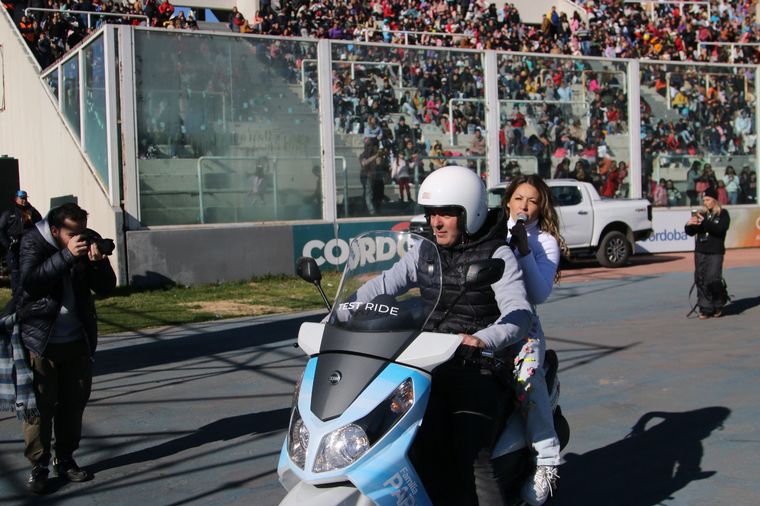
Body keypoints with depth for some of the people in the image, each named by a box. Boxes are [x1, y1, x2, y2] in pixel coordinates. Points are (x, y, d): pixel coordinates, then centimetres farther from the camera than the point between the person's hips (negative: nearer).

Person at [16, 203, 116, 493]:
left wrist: (98, 262, -19)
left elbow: (105, 287, 1)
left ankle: (65, 459, 23)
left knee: (74, 403, 10)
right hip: (40, 342, -4)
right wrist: (67, 255, -32)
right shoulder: (33, 243, -9)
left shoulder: (86, 246, 2)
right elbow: (31, 282, -25)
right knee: (40, 405, -2)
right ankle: (38, 466, 9)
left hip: (77, 341, 4)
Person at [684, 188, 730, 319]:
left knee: (713, 280, -12)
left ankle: (719, 303, 14)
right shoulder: (701, 214, 12)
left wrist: (704, 222, -24)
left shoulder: (723, 214, 1)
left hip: (715, 253, -5)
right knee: (700, 280, 1)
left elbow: (721, 229, -17)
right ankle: (705, 309, 7)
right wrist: (689, 224, -9)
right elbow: (690, 232, 13)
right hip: (700, 252, 5)